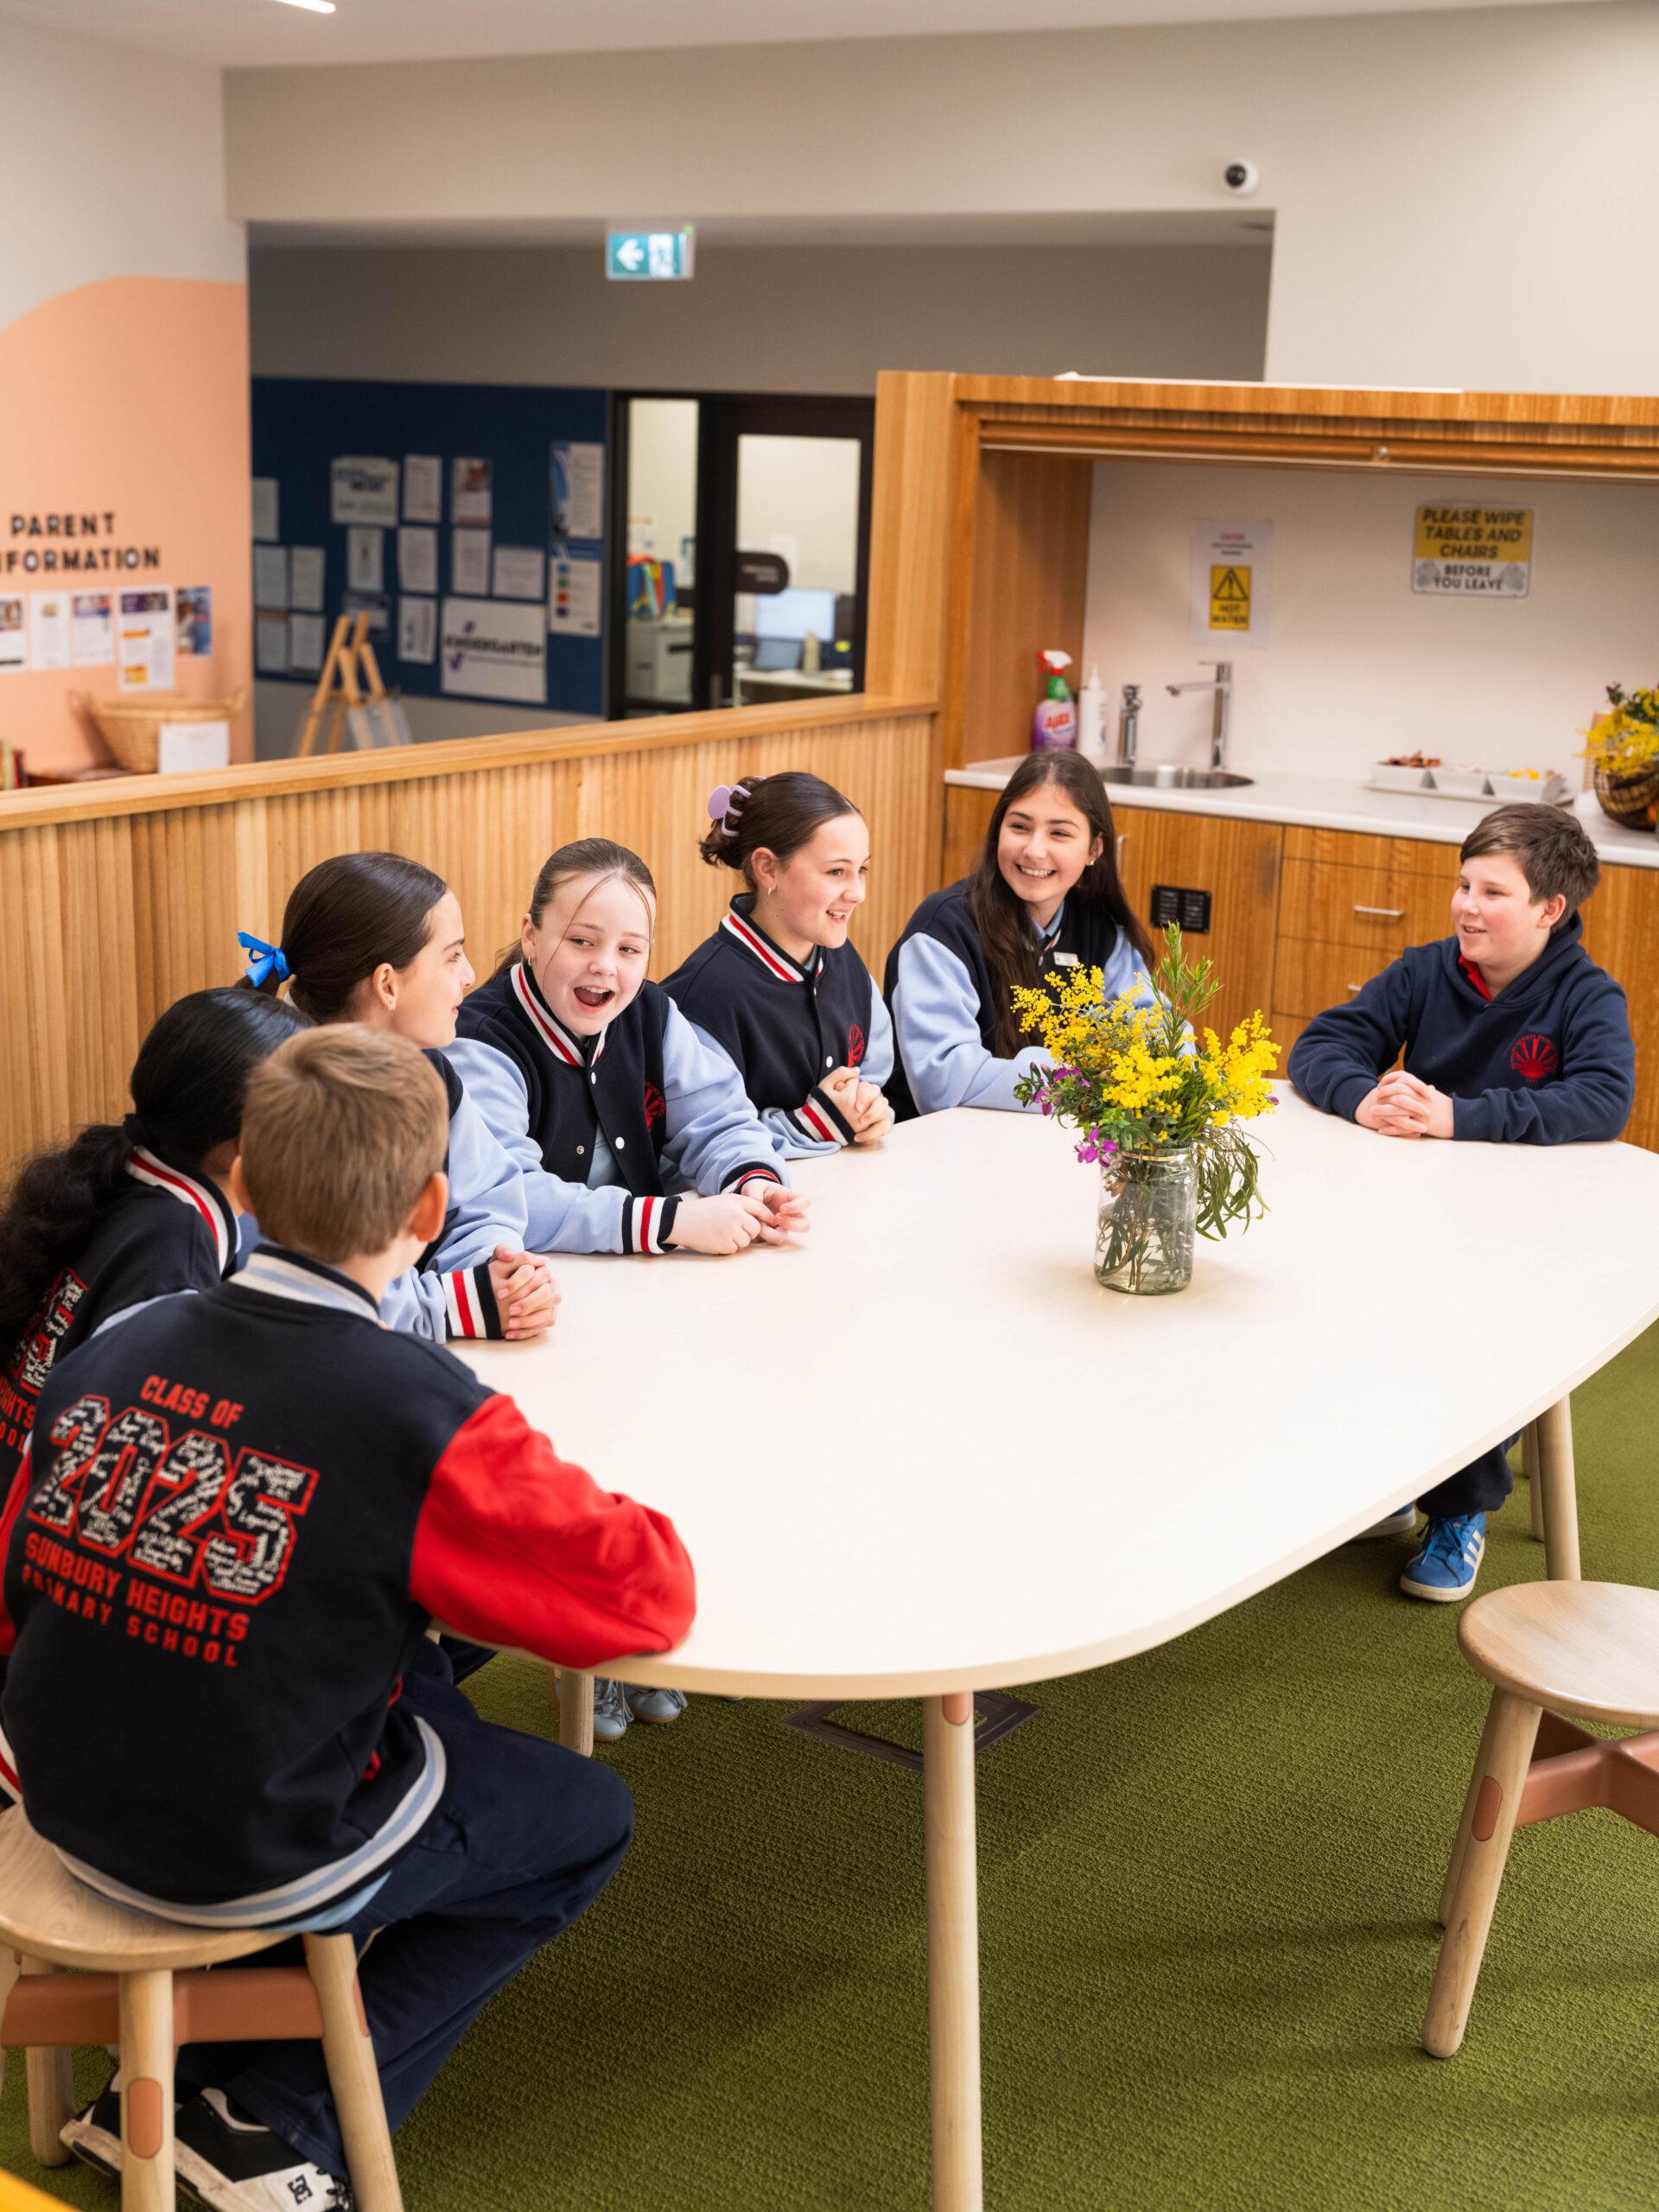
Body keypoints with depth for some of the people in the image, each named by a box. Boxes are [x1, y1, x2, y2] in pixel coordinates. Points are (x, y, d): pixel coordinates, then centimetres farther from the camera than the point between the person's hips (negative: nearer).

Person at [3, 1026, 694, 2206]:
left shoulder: (118, 1349, -6)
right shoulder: (424, 1413, -24)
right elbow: (648, 1593, -19)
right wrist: (570, 1515, 1)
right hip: (252, 1863, -6)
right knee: (588, 1818, 18)